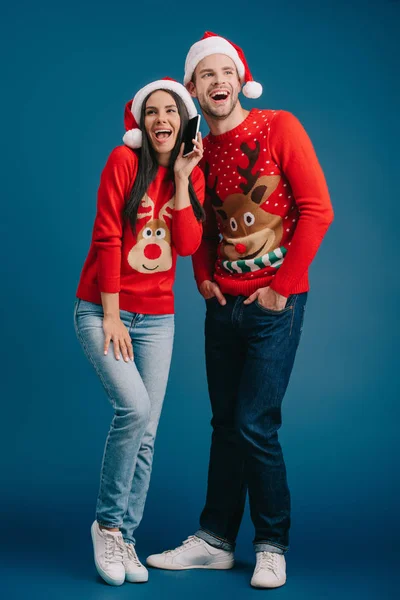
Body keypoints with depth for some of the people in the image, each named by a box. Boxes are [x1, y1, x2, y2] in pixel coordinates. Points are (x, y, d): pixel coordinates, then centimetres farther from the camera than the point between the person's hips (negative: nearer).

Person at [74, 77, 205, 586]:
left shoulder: (192, 174, 8)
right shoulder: (124, 160, -5)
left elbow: (188, 245, -6)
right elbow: (107, 238, -9)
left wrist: (181, 179, -10)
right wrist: (111, 315, -13)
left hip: (157, 318, 5)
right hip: (102, 310, -4)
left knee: (147, 434, 1)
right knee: (133, 407, -23)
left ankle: (125, 537, 14)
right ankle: (107, 523, -3)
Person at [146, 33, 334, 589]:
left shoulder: (279, 127, -5)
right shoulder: (198, 152, 10)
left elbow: (317, 209, -10)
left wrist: (281, 287, -11)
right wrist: (203, 277, 6)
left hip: (274, 304, -5)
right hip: (223, 304, 5)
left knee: (255, 425, -6)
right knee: (226, 424, 11)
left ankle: (272, 547, 11)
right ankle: (215, 540, 22)